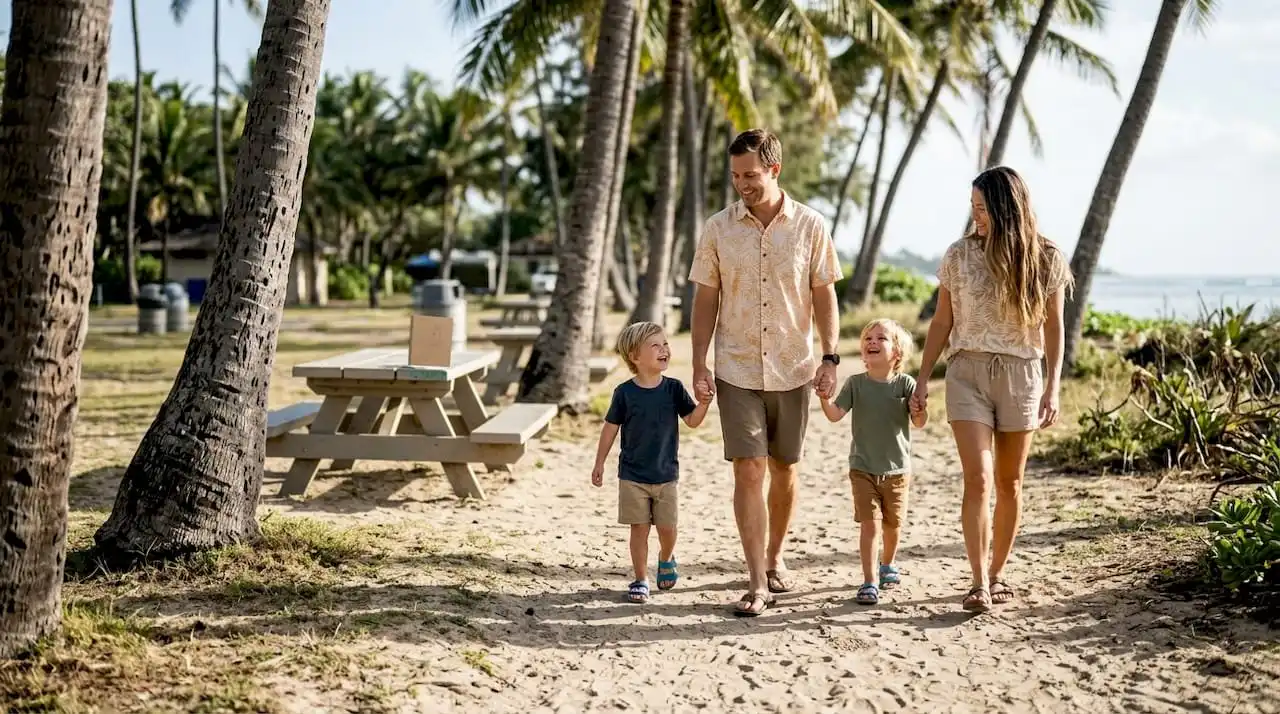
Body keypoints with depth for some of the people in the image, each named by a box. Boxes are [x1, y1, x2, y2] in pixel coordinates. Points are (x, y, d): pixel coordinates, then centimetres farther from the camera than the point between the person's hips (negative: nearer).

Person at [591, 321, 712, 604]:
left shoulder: (674, 389, -2)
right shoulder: (625, 392, -7)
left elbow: (692, 421, -2)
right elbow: (610, 428, 1)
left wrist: (704, 403, -22)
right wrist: (599, 464, 4)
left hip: (666, 475, 2)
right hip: (633, 476, -2)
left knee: (667, 528, 5)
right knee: (639, 528, 3)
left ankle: (666, 559, 37)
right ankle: (640, 580, 16)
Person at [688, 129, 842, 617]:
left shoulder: (810, 226, -1)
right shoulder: (718, 229, 0)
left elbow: (824, 297, 3)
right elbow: (705, 300, 3)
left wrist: (830, 359, -5)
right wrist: (699, 366, -3)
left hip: (793, 370, 1)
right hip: (737, 370, -1)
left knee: (784, 470, 12)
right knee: (748, 471, -7)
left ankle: (774, 558, 32)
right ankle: (757, 583, -4)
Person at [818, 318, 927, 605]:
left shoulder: (905, 383, -6)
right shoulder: (855, 383, -3)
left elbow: (919, 423, -10)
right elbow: (835, 414, -11)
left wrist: (920, 411, -32)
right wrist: (824, 397, -29)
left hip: (897, 469, 1)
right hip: (863, 469, -1)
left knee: (893, 524, 15)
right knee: (870, 524, -8)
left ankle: (888, 564, 40)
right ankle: (869, 581, -3)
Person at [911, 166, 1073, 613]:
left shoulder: (1045, 260, 0)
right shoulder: (959, 255, 1)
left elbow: (1053, 329, 3)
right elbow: (942, 323, 6)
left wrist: (1052, 388, -3)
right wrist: (923, 380, 4)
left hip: (1021, 375, 1)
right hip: (968, 373, 0)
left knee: (1009, 483, 8)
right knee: (978, 479, -10)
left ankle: (997, 574, 21)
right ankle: (979, 584, -9)